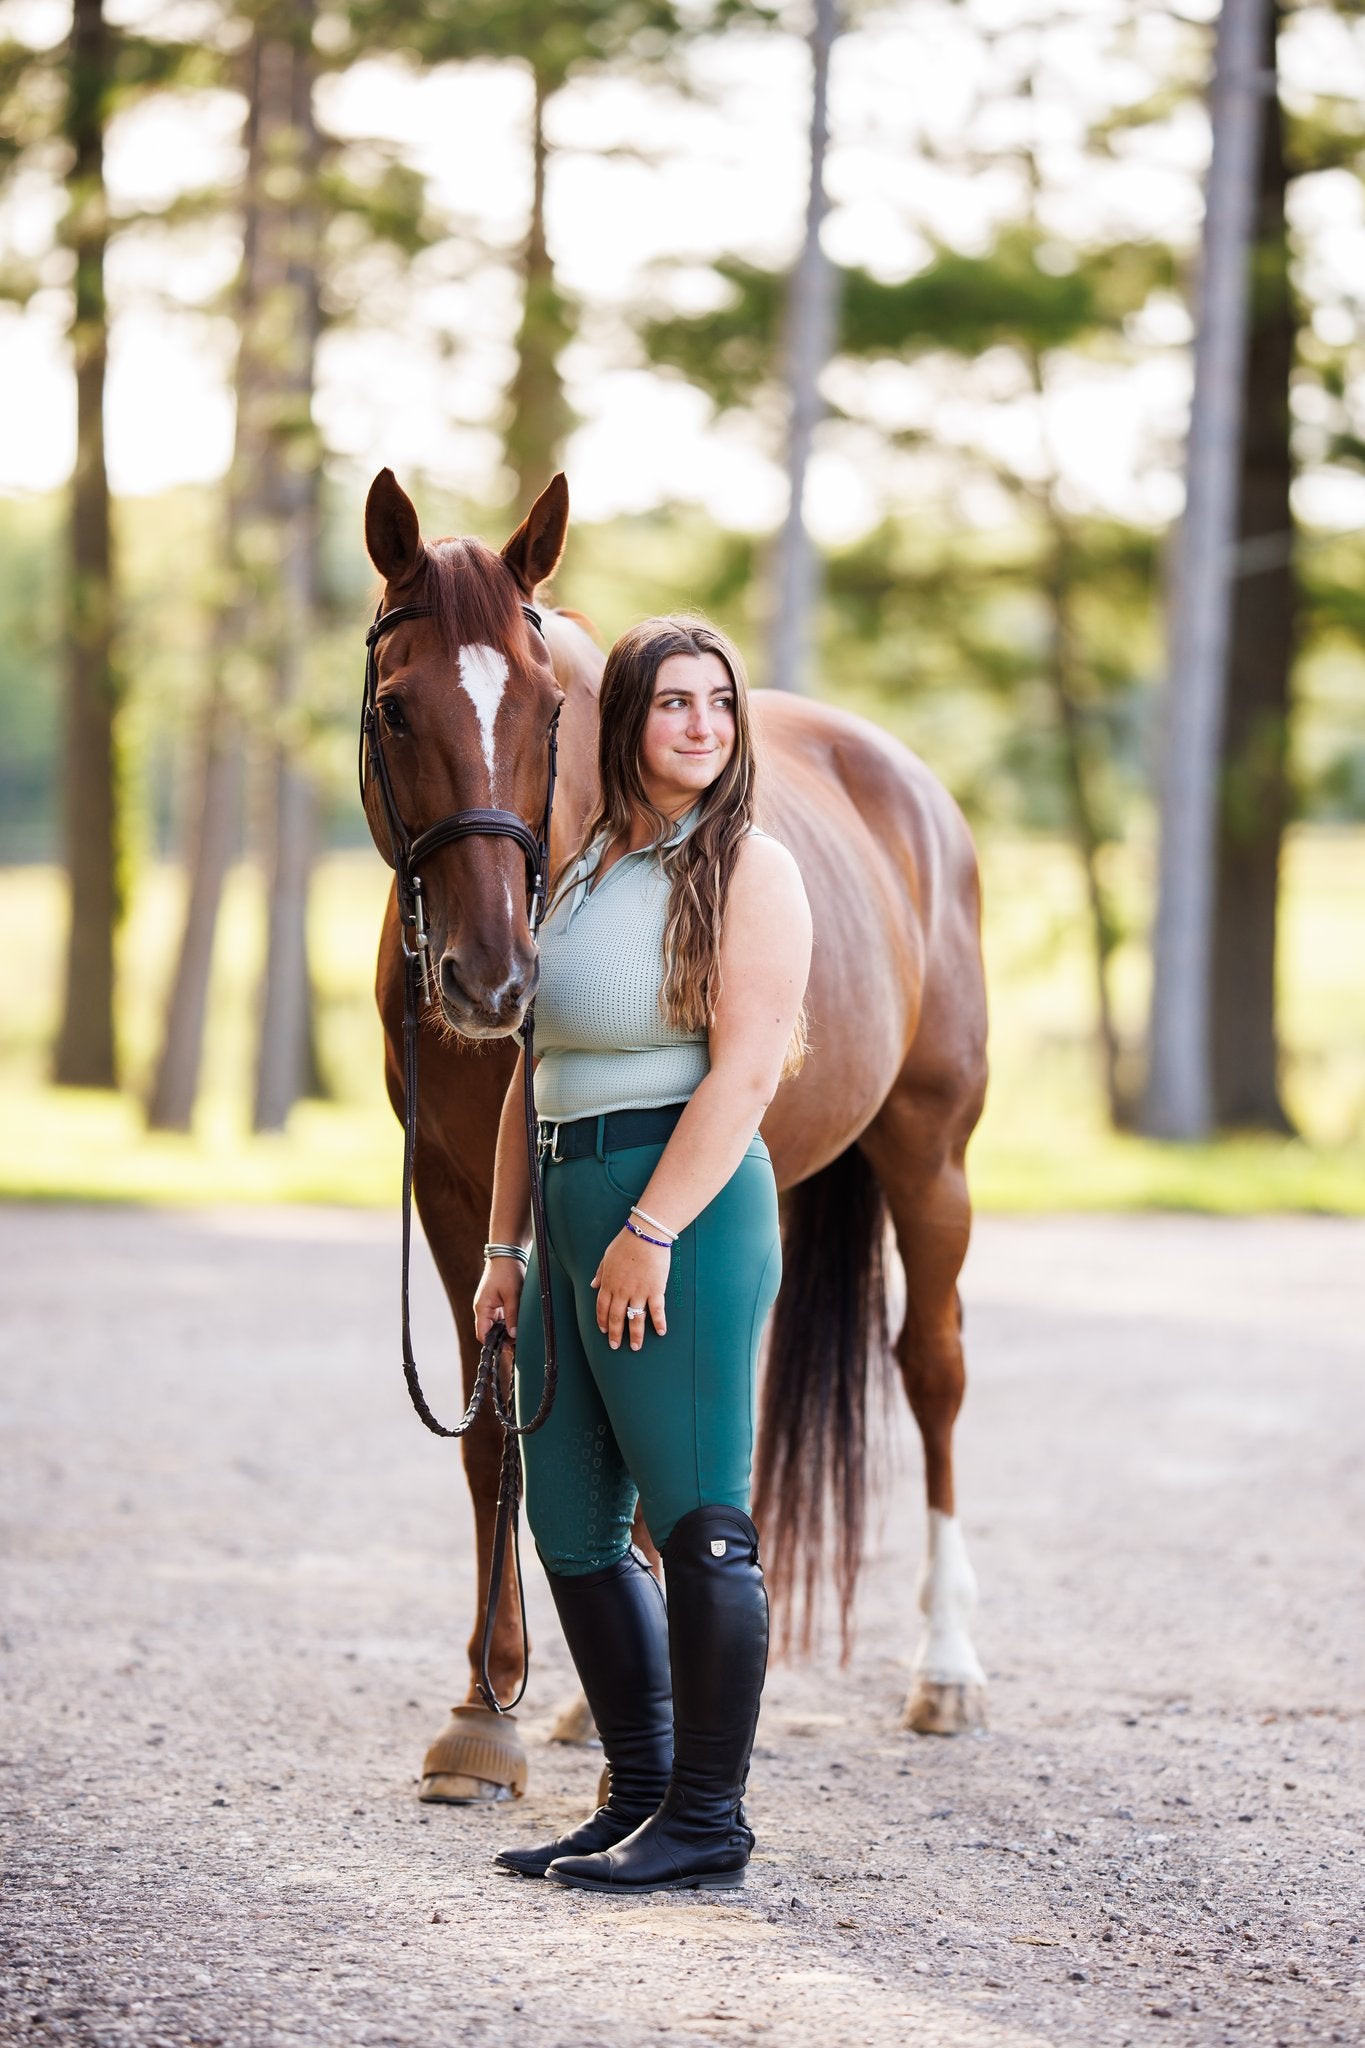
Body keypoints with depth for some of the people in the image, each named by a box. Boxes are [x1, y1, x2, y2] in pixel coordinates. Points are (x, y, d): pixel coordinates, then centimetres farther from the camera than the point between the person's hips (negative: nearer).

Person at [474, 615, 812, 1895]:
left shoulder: (746, 869, -6)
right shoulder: (576, 874, 16)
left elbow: (746, 1070, -16)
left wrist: (651, 1233, -21)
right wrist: (504, 1246, 13)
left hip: (685, 1208, -8)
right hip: (573, 1208, 8)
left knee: (697, 1520, -5)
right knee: (570, 1523, 11)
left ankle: (707, 1820, 2)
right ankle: (640, 1796, 21)